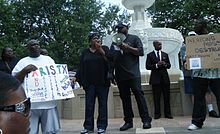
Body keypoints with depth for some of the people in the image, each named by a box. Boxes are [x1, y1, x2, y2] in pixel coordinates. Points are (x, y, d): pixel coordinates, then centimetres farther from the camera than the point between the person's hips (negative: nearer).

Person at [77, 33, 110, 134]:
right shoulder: (85, 52, 13)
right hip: (89, 83, 2)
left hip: (102, 82, -2)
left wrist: (100, 50, -12)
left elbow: (109, 60, -9)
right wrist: (79, 78, 5)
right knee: (89, 105, 2)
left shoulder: (104, 48, 7)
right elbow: (81, 67, 12)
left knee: (102, 104, 2)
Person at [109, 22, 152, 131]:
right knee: (124, 98, 6)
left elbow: (141, 51, -3)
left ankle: (146, 120, -6)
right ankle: (128, 121, 12)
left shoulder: (134, 38, 9)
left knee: (139, 94, -9)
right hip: (120, 75, 5)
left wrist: (128, 48, -11)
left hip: (133, 74, -4)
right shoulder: (115, 41, 21)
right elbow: (110, 57, 18)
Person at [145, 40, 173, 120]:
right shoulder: (150, 55, 4)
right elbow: (147, 66, -3)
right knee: (156, 97, -1)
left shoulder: (165, 54, 15)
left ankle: (167, 113, 11)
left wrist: (165, 64, -9)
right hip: (155, 78, -3)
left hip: (165, 77, 3)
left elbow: (169, 65, 13)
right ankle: (157, 114, 7)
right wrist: (156, 65, -16)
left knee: (167, 97, 4)